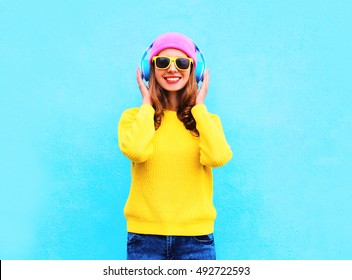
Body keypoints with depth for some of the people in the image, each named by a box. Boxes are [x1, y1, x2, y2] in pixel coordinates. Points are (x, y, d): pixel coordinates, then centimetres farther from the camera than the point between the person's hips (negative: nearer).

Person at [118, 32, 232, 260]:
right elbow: (136, 151, -18)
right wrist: (147, 104, -3)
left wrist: (199, 106, -2)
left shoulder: (207, 119, 8)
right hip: (145, 235, -1)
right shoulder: (134, 117, 4)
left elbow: (217, 157, -13)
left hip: (196, 235, 1)